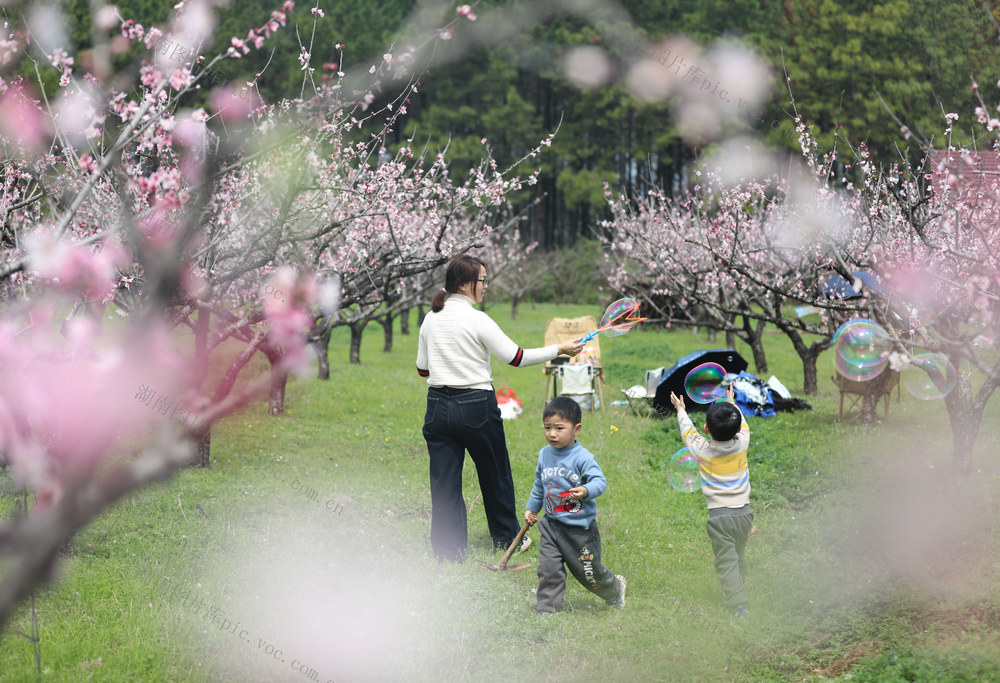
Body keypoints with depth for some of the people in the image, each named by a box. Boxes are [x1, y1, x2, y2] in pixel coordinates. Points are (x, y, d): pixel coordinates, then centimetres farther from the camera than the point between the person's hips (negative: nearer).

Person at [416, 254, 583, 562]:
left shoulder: (430, 319, 4)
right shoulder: (477, 320, -13)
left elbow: (422, 369, 11)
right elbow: (516, 357, -11)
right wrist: (558, 349, -3)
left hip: (438, 406, 5)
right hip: (476, 407, -5)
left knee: (444, 481, 5)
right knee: (495, 475, 15)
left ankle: (448, 552, 4)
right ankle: (507, 538, 30)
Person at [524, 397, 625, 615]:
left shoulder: (582, 457, -17)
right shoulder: (544, 455, 4)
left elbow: (599, 481, -26)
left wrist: (586, 490, -45)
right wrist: (532, 508, 26)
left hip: (580, 527, -5)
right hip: (551, 524, 5)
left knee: (588, 571, 9)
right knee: (548, 570, -4)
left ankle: (615, 588, 37)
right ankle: (547, 611, 7)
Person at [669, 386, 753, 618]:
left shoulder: (703, 450, -8)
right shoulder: (742, 443, -3)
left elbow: (688, 431, 13)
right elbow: (742, 426, 21)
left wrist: (681, 410, 32)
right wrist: (732, 404, 38)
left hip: (719, 514, -3)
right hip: (744, 511, 3)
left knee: (726, 562, -3)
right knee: (739, 557, 19)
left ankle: (739, 603, -12)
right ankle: (738, 590, 29)